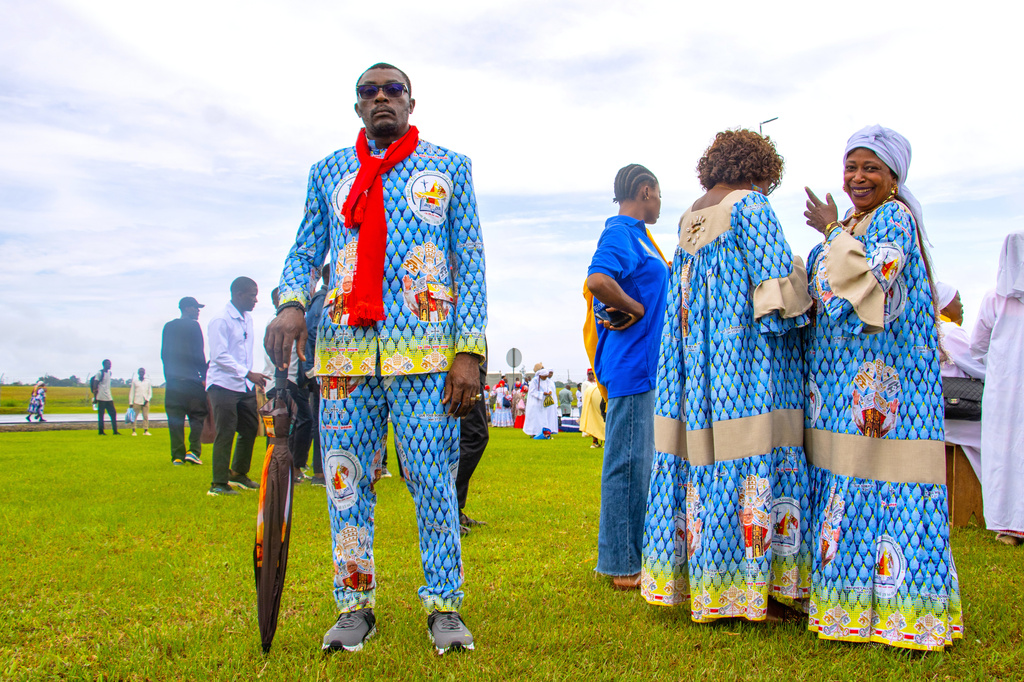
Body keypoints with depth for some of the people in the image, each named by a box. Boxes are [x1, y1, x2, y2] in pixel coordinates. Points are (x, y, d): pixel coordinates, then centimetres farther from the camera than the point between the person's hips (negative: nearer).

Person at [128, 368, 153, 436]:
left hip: (145, 402, 1)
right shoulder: (135, 381, 6)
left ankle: (145, 431, 1)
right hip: (137, 402, -1)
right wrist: (131, 402, 1)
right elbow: (131, 392, 7)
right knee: (134, 417, -4)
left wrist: (147, 399, -4)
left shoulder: (147, 381, 10)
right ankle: (133, 431, 1)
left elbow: (150, 392, 12)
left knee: (146, 417, -2)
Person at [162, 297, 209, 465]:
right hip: (191, 379, -5)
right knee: (198, 415, 2)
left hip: (172, 380, 5)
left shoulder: (168, 327, 14)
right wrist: (204, 376, -3)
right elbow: (199, 353, -7)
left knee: (175, 419, 4)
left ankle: (177, 456, 2)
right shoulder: (193, 326, -3)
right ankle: (193, 451, -9)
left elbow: (163, 354, 16)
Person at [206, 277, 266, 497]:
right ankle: (218, 484, 0)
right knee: (225, 434, -7)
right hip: (224, 385, -8)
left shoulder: (247, 318, 12)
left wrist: (250, 378, 13)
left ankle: (239, 474, 30)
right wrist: (248, 373, -22)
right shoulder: (220, 320, -13)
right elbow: (220, 356, -18)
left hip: (245, 387, 8)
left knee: (250, 429, 13)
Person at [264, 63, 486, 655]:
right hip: (344, 348, 3)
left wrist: (470, 352, -7)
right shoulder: (328, 173, 17)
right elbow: (304, 253, 14)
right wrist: (291, 304, -10)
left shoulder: (450, 168, 11)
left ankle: (444, 605, 11)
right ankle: (355, 606, 17)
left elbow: (471, 263, 4)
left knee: (433, 480, -2)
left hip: (426, 350, -2)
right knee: (346, 482, 4)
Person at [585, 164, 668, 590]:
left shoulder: (636, 235, 19)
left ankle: (629, 557, 26)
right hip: (631, 365, -10)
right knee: (627, 463, -4)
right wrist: (636, 308, -15)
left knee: (636, 462, 15)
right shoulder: (620, 233, -11)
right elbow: (598, 281, -28)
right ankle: (623, 566, 4)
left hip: (644, 366, 10)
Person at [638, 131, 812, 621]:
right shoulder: (749, 206, -5)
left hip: (695, 360, 8)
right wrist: (798, 311, 4)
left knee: (702, 453, 7)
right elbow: (776, 282, -12)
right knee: (753, 455, -4)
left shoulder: (687, 220, 17)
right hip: (747, 357, -7)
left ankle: (701, 583, 13)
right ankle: (751, 592, -1)